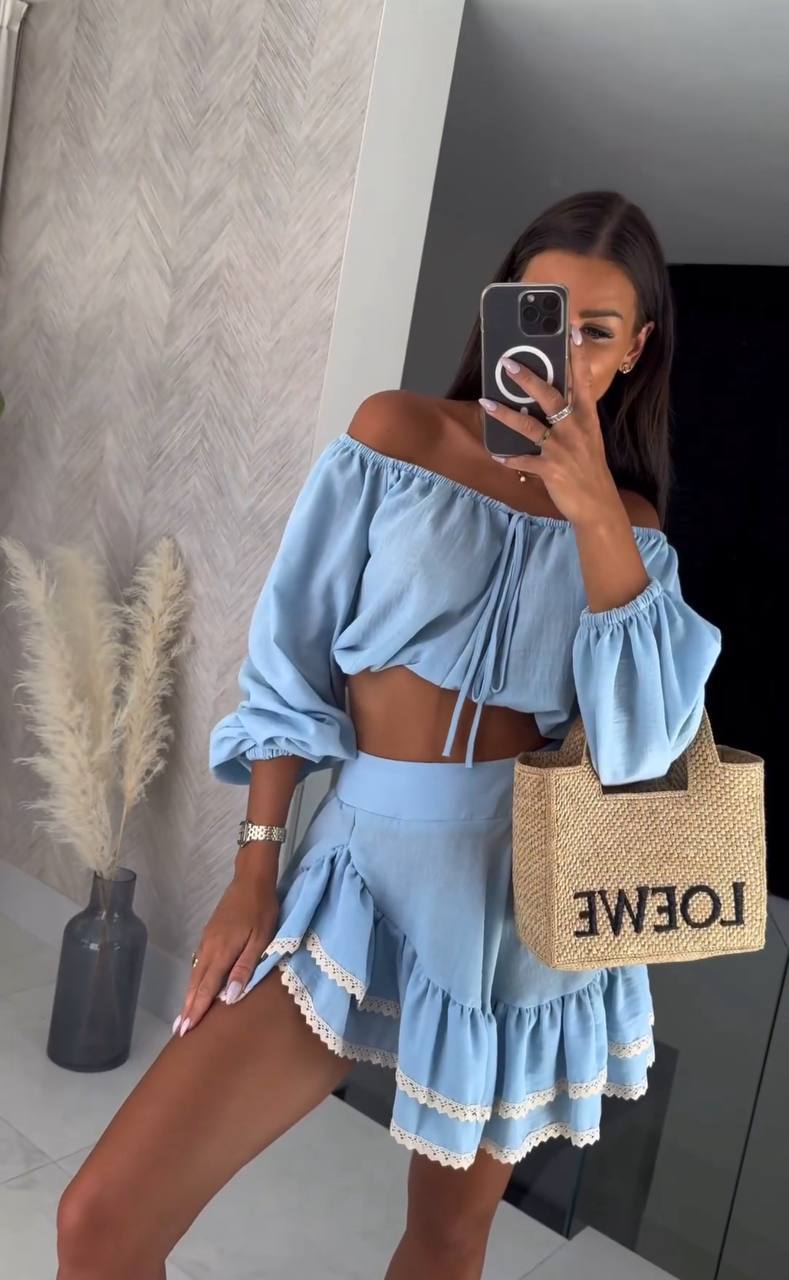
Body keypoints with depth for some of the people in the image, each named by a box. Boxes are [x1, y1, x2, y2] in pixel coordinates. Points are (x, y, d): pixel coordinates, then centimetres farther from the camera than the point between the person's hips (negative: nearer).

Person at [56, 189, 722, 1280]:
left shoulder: (629, 518, 5)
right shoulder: (399, 431, 0)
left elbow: (643, 743, -10)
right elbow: (293, 663, -1)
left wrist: (596, 513, -17)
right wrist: (256, 868, -5)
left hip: (531, 899, 2)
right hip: (371, 860, -1)